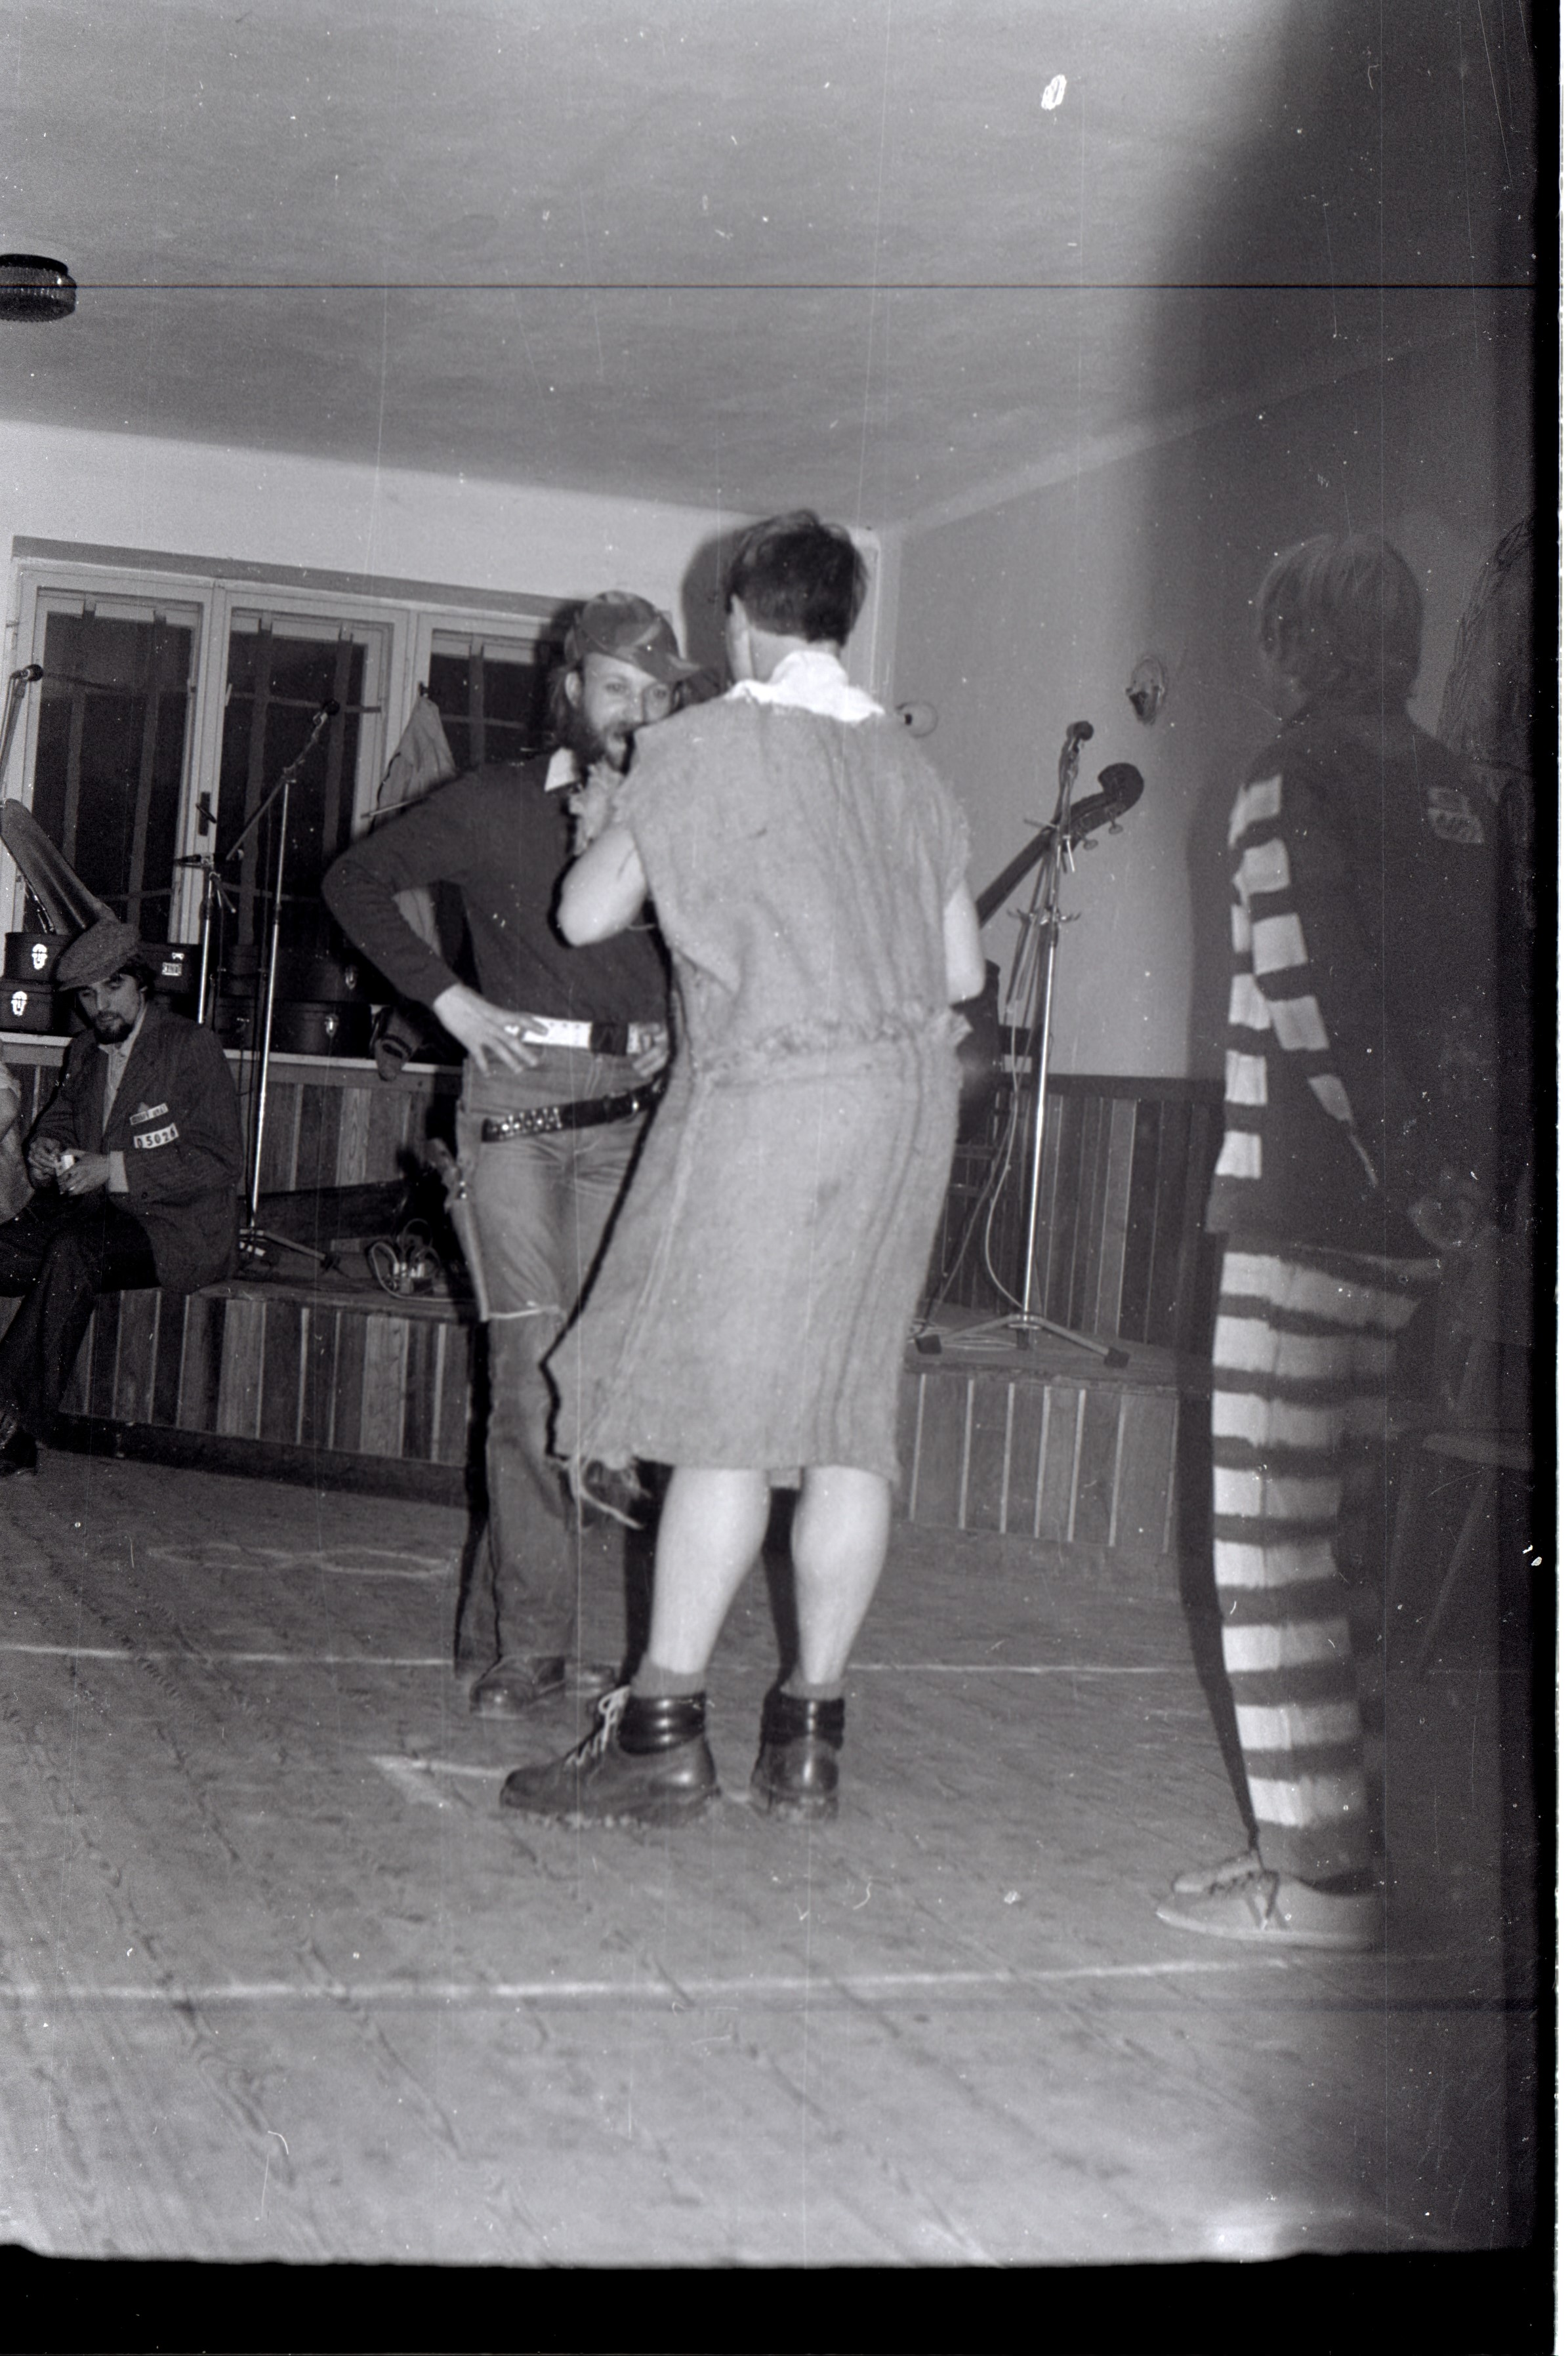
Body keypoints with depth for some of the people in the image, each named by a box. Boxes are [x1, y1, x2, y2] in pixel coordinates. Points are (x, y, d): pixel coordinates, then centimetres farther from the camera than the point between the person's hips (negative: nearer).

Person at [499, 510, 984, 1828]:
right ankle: (809, 1735, 9)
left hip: (775, 1093, -6)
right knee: (849, 1410, 5)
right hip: (910, 1100, 6)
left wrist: (620, 832, 26)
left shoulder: (703, 748, -1)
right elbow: (964, 970, 18)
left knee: (728, 1407, -7)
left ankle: (664, 1731, -6)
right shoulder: (908, 765, 16)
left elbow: (586, 915, 6)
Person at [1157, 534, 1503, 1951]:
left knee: (1272, 1532, -3)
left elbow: (1314, 1003, -16)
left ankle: (1314, 1869, -2)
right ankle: (1350, 1820, 22)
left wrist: (1402, 1168, -10)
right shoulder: (1456, 792, 15)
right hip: (1427, 1220, 8)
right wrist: (1459, 1177, 10)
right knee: (1358, 1529, 14)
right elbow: (1489, 1000, 11)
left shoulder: (1291, 778, -6)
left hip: (1309, 1207, -8)